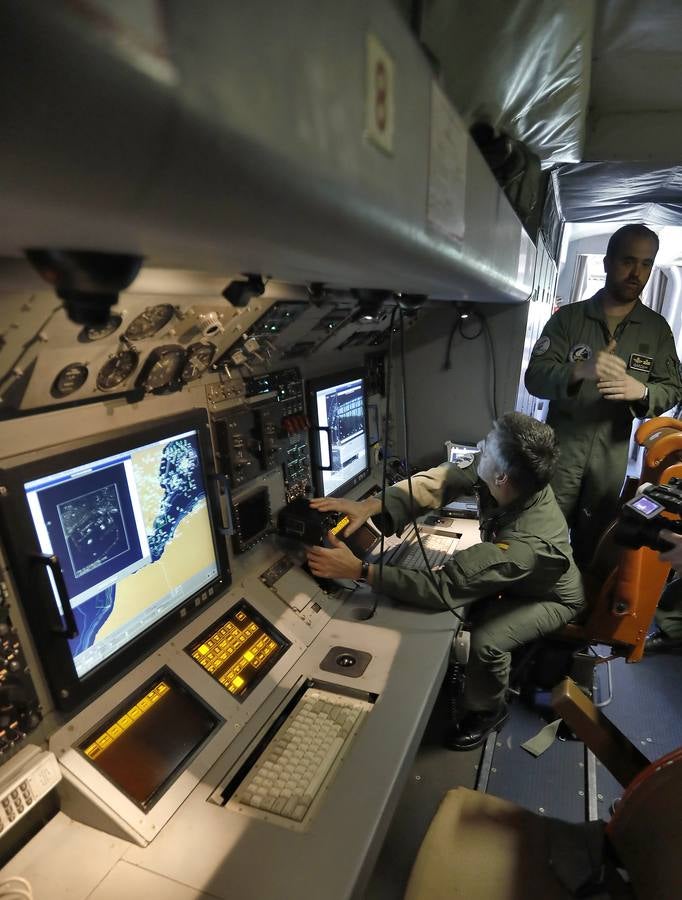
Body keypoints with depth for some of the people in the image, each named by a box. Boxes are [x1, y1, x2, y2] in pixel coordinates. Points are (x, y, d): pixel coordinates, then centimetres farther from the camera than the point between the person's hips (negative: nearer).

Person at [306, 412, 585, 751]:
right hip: (512, 577, 7)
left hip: (552, 596, -6)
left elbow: (444, 587, -44)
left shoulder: (526, 542, -46)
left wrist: (359, 570, -45)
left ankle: (486, 711, 9)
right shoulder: (517, 479, -29)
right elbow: (443, 480, -27)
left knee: (485, 641, -24)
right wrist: (372, 506, -42)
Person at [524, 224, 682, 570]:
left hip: (613, 453, 2)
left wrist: (641, 391, -19)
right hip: (561, 444, -2)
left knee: (593, 543, 15)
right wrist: (579, 370, -31)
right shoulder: (567, 317, -3)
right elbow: (534, 377, -11)